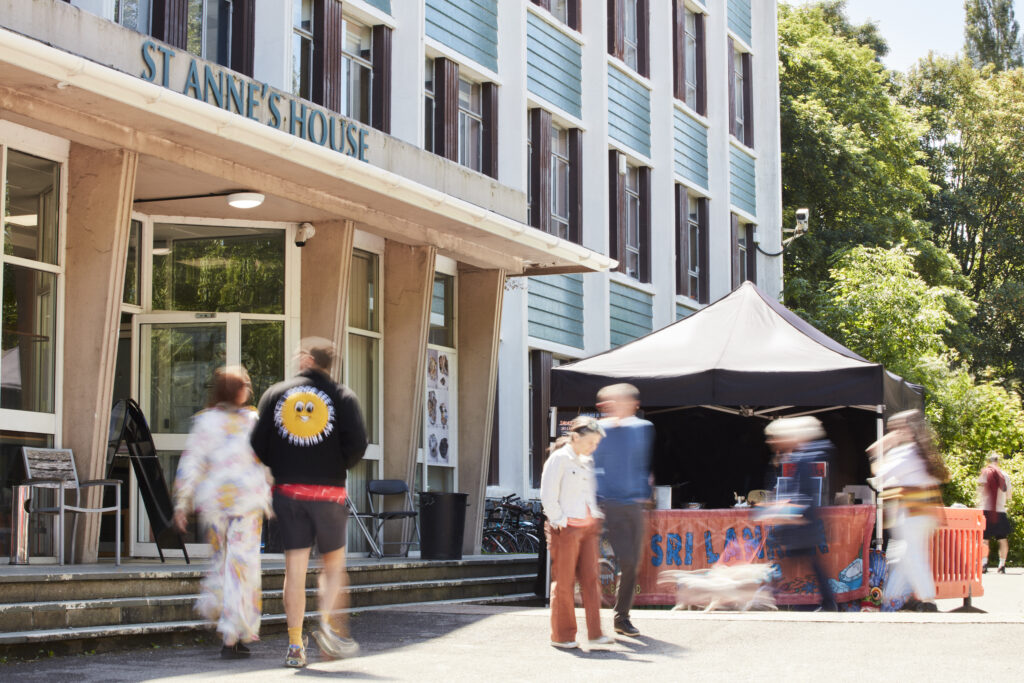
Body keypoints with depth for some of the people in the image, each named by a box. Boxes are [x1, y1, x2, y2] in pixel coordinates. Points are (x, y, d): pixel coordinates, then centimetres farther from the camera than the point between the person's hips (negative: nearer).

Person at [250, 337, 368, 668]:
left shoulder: (275, 394, 5)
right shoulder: (342, 396, -1)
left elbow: (258, 445, 0)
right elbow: (357, 444, -10)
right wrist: (338, 467, 7)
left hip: (287, 492, 2)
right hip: (329, 493, -1)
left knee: (294, 568, 3)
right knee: (334, 563, 12)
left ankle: (295, 645, 2)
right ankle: (329, 622, -8)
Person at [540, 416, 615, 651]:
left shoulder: (587, 462, 15)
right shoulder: (559, 459, -8)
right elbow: (548, 495, -12)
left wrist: (596, 518, 15)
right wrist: (560, 521, -13)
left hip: (587, 527, 7)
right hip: (566, 528, -7)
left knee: (590, 579, 0)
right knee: (564, 583, 0)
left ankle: (595, 635, -1)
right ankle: (562, 636, 9)